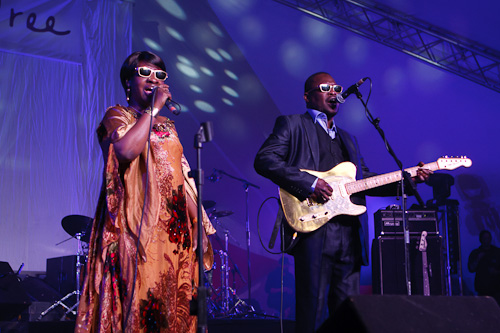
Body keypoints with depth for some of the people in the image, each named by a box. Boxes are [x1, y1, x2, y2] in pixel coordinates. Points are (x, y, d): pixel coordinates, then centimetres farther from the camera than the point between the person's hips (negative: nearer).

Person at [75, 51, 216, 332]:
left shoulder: (168, 126, 22)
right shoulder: (116, 116, 3)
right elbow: (126, 150, -20)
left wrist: (199, 223, 11)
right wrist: (153, 108, -12)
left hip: (175, 228, 6)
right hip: (139, 225, -6)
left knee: (176, 304, 2)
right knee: (139, 300, -12)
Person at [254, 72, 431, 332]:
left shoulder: (348, 139, 29)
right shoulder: (292, 125, 7)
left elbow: (364, 179, 24)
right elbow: (264, 160, -6)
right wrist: (308, 183, -16)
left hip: (350, 233, 7)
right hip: (313, 229, -6)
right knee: (311, 307, -7)